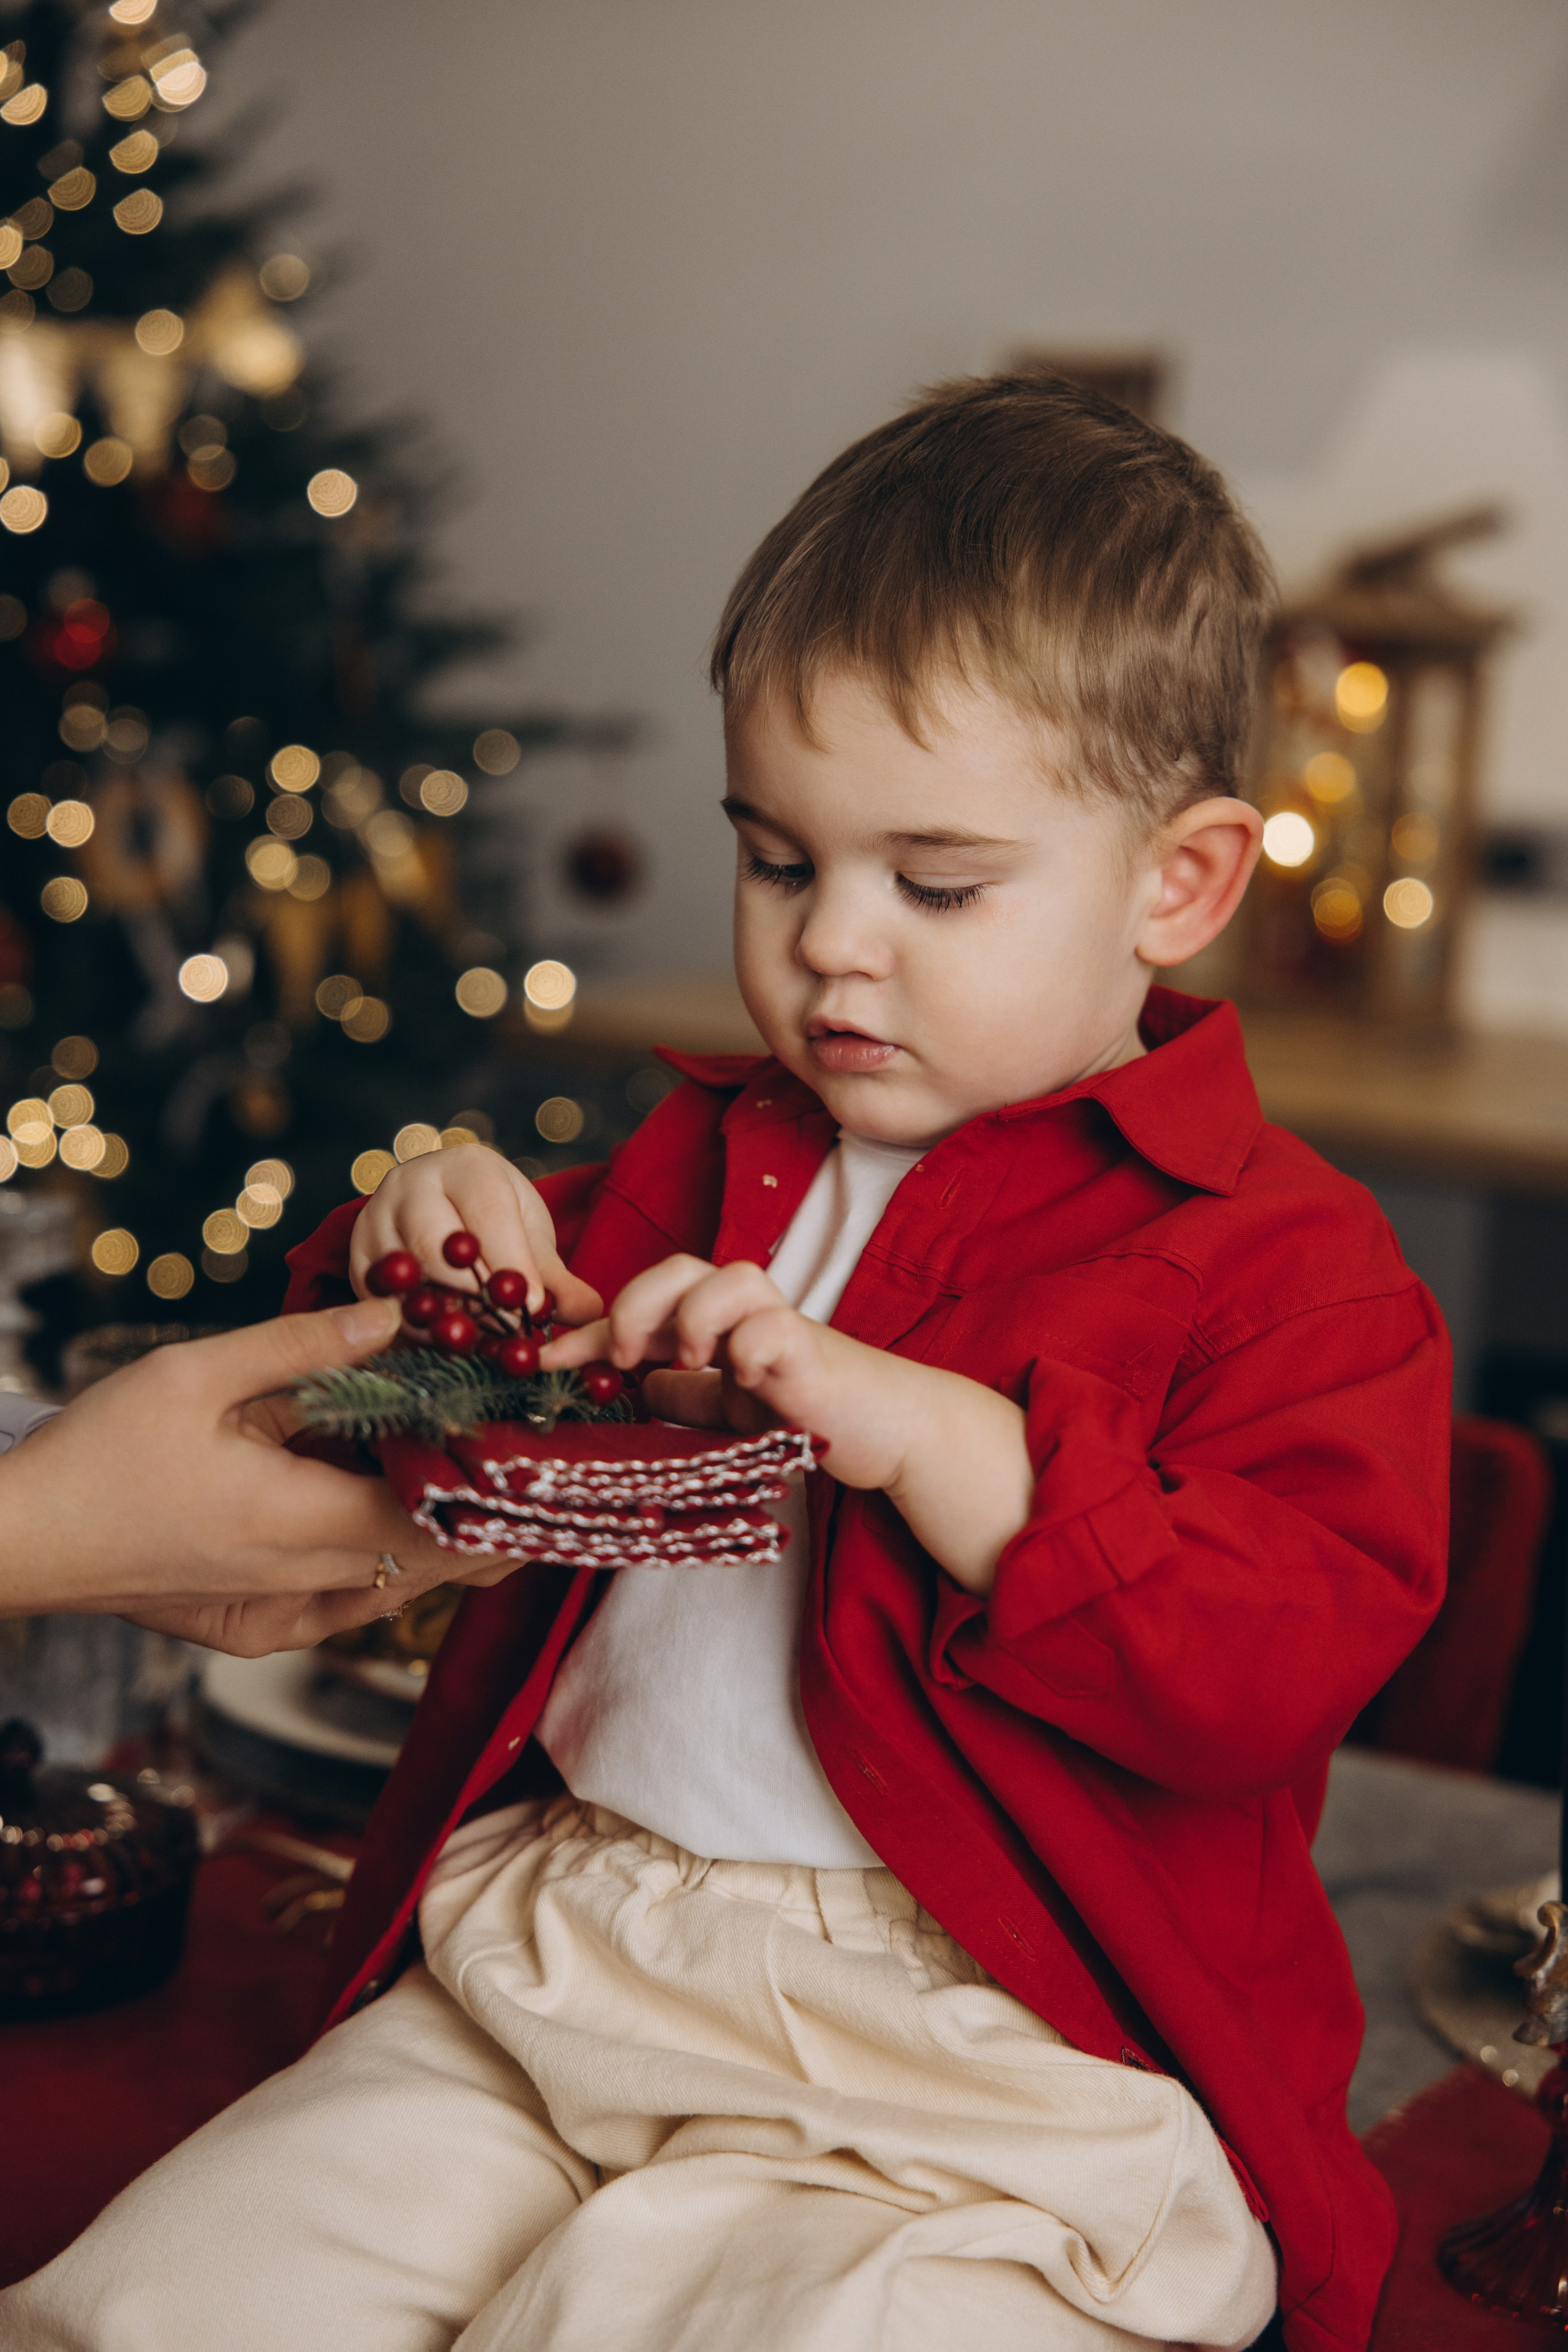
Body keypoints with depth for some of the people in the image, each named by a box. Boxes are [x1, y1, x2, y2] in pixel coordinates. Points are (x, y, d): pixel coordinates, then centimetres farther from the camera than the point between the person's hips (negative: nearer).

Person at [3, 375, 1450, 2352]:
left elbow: (1279, 1662, -17)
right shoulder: (701, 1159, 17)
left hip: (994, 2072, -5)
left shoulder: (1282, 1259, -3)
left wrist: (938, 1438, -26)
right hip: (540, 1971, 6)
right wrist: (436, 1249, 4)